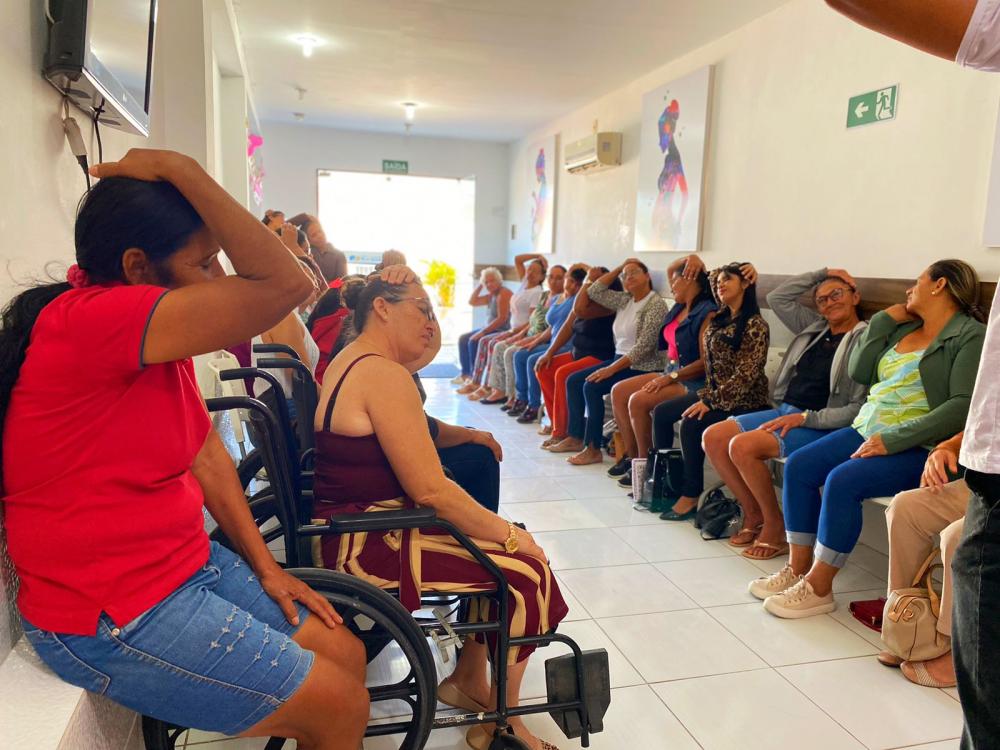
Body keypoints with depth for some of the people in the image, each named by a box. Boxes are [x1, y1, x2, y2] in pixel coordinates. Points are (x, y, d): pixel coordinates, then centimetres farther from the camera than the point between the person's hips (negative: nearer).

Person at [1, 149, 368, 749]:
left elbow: (209, 456, 8)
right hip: (109, 620, -9)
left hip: (187, 563, 9)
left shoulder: (159, 341, 6)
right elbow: (285, 285, -34)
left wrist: (265, 566, 5)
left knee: (347, 655, 10)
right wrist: (182, 170, -25)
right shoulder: (86, 319, -26)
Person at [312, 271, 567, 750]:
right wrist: (510, 534, -15)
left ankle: (468, 680, 26)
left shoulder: (350, 361, 11)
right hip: (367, 547, -11)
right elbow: (431, 489, -24)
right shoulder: (384, 373, -21)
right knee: (527, 570, -7)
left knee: (497, 548, 14)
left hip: (354, 529, 11)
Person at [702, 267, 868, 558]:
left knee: (742, 446, -28)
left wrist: (804, 418, -18)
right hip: (784, 411, 8)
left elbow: (860, 408, -15)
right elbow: (777, 298, 20)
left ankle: (775, 526, -8)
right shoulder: (814, 327, 14)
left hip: (821, 425, -8)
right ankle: (754, 514, 3)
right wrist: (823, 273, 16)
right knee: (713, 436, -7)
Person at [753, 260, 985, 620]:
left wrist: (893, 441, -24)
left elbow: (962, 406, -18)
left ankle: (819, 587, -15)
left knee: (843, 480, -29)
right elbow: (859, 372, 10)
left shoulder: (970, 336, -5)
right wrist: (886, 319, 6)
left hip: (915, 446, -8)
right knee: (798, 465, -8)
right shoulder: (903, 328, 17)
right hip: (867, 429, 8)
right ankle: (798, 568, -1)